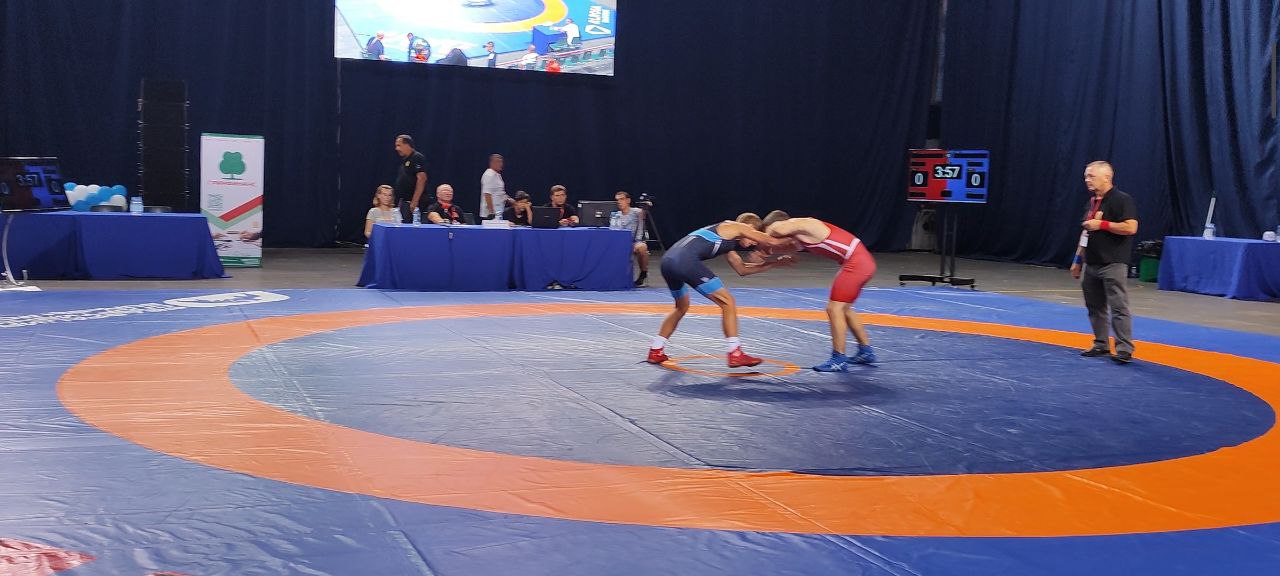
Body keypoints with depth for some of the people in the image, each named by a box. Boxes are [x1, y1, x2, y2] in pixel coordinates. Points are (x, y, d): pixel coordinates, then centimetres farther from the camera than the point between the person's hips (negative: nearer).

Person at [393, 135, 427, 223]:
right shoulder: (404, 160, 21)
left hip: (411, 203, -9)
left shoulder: (417, 158, -8)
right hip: (404, 202, 9)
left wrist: (414, 202, -23)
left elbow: (422, 179, -18)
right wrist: (400, 201, 18)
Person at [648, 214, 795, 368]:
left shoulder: (728, 240, 33)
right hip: (686, 261, -10)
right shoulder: (736, 227, 9)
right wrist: (791, 240, 25)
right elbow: (772, 242, 7)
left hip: (668, 260, 10)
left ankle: (655, 351, 32)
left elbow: (742, 269, 39)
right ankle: (735, 354, -2)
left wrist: (775, 263, 39)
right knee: (727, 302, -1)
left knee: (682, 307, 32)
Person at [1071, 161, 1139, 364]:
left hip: (1113, 264, -9)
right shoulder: (1091, 202, 17)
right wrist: (1078, 260, 20)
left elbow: (1131, 227, -20)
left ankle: (1125, 349, -7)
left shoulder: (1121, 200, -9)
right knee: (1095, 307, 12)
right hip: (1091, 264, 9)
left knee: (1118, 307, -9)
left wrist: (1102, 224, -18)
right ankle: (1101, 345, 20)